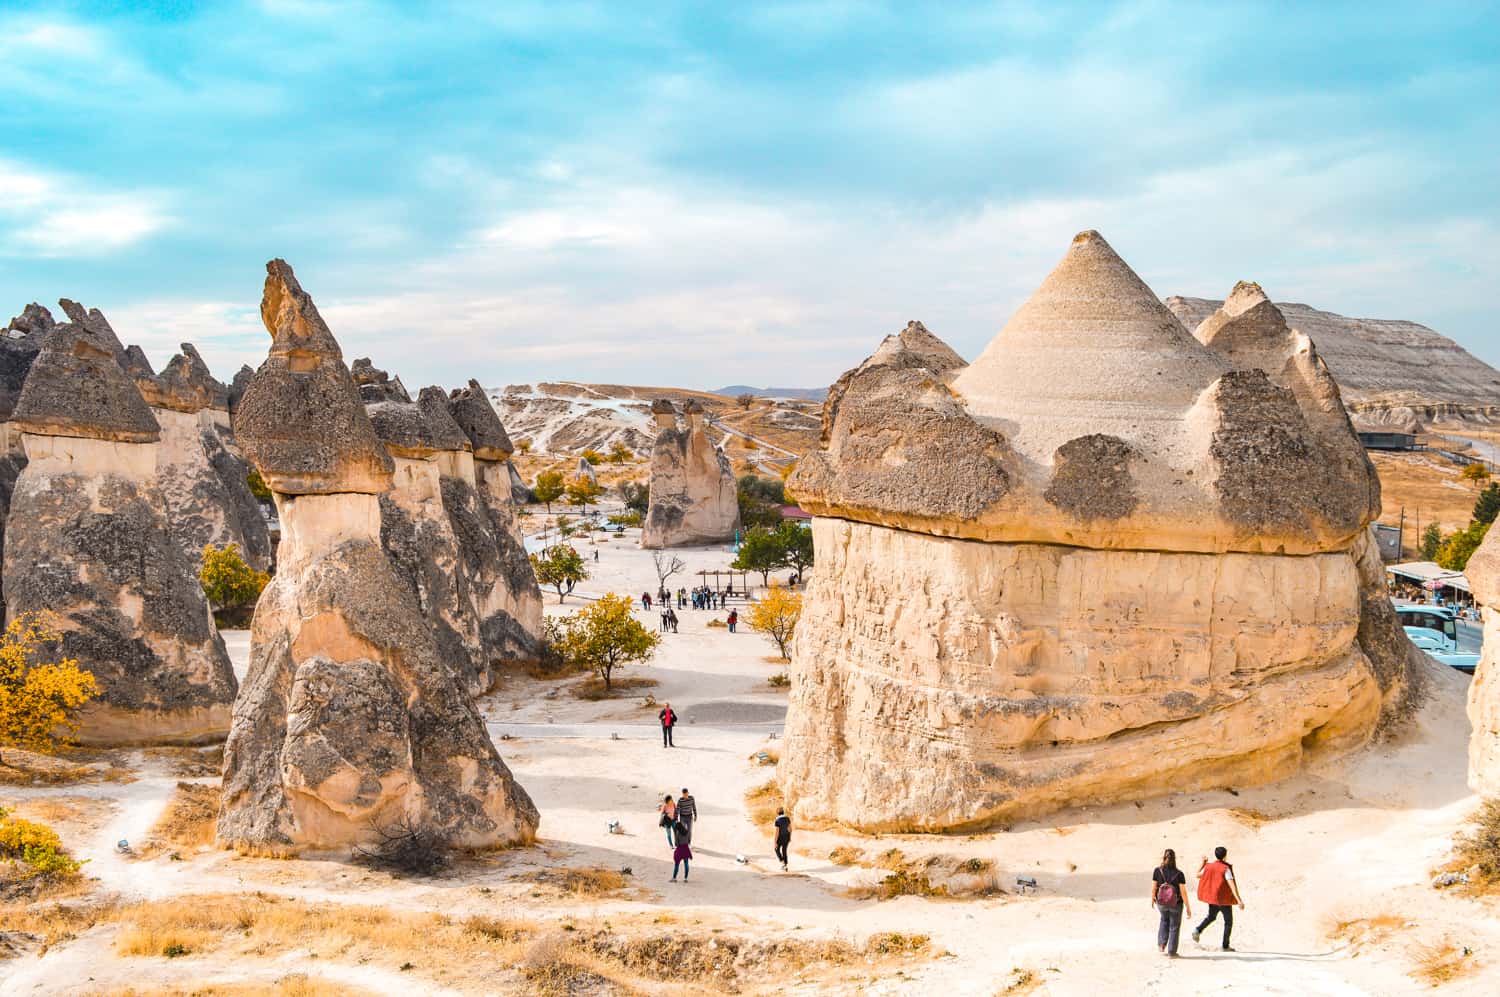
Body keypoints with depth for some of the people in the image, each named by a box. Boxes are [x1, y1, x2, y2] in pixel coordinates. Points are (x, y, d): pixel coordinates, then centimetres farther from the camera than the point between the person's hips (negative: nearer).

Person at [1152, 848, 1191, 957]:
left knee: (1164, 920, 33)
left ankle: (1162, 943, 25)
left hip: (1161, 903, 2)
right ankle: (1171, 953, 22)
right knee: (1174, 927, 17)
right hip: (1176, 904, -2)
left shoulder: (1157, 871, -14)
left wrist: (1152, 899, 12)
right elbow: (1183, 892, -17)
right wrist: (1187, 907, -7)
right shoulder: (1179, 874, -18)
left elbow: (1153, 888, -7)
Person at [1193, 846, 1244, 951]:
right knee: (1228, 922, 12)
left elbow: (1198, 875, 15)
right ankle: (1225, 945, 11)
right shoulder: (1226, 868, -17)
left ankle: (1198, 930, 6)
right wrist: (1239, 900, -29)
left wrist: (1203, 863, 23)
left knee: (1211, 917, 28)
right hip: (1224, 899, -5)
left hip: (1212, 898, 5)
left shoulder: (1208, 866, -2)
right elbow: (1232, 884, -25)